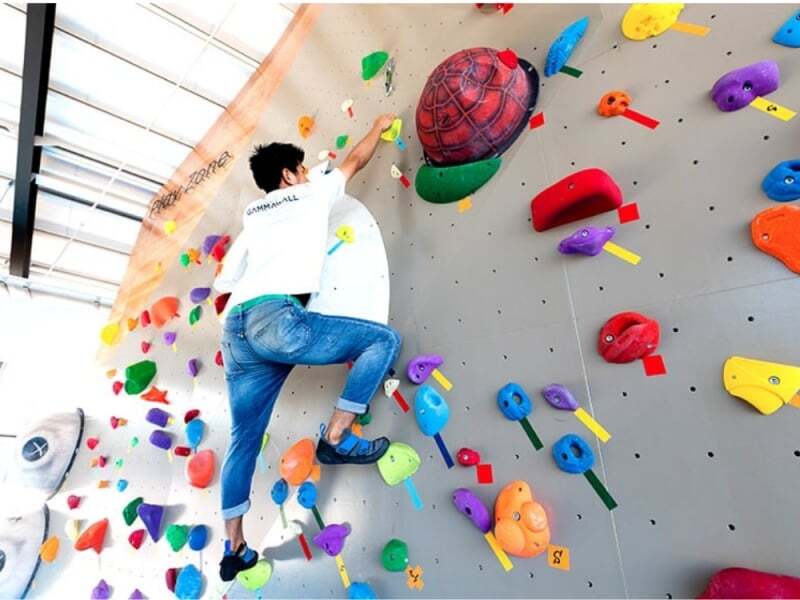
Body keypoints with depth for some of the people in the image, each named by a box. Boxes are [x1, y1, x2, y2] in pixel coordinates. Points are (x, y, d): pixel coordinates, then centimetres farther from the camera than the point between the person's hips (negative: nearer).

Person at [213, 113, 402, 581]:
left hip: (235, 331, 8)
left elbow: (224, 282, 27)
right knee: (385, 339, 0)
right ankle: (336, 437, -2)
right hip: (276, 318, -7)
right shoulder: (312, 194, 17)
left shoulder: (252, 219, 31)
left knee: (244, 439, 18)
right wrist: (380, 127, 49)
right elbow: (355, 161, 31)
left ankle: (234, 547, 26)